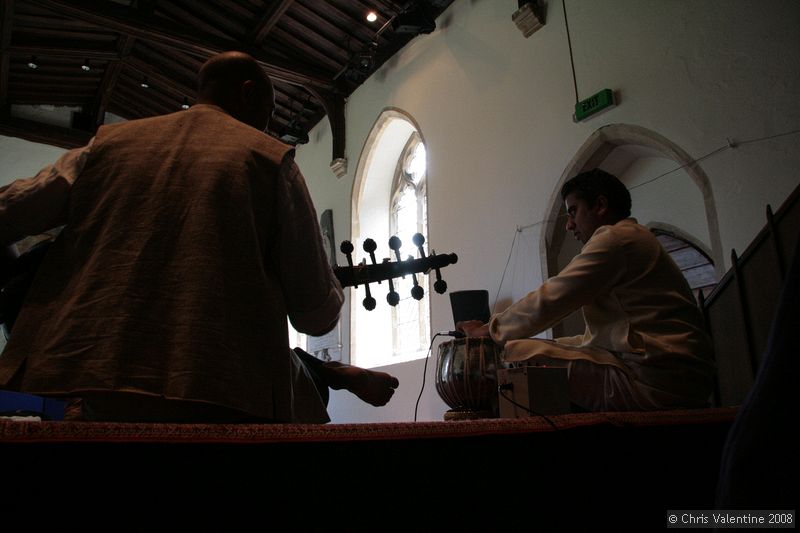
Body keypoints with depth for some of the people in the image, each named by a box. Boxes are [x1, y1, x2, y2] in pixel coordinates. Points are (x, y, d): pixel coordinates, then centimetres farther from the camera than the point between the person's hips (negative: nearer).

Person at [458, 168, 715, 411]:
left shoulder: (617, 238, -8)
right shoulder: (636, 240, 24)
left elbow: (547, 302, -12)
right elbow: (600, 337, 21)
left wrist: (488, 329, 3)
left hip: (654, 384, -11)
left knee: (518, 354, -13)